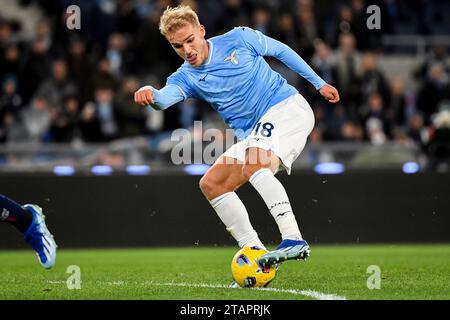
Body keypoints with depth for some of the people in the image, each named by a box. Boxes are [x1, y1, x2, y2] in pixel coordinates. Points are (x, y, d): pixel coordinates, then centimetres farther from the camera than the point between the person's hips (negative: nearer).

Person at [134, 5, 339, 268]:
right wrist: (150, 94, -46)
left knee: (253, 167, -31)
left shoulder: (239, 39, -4)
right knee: (211, 184, -2)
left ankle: (294, 240, -44)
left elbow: (282, 51, 11)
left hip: (287, 107, -7)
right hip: (253, 135, 7)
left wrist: (319, 83, 15)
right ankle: (254, 251, -3)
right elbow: (165, 97, -20)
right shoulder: (186, 78, 3)